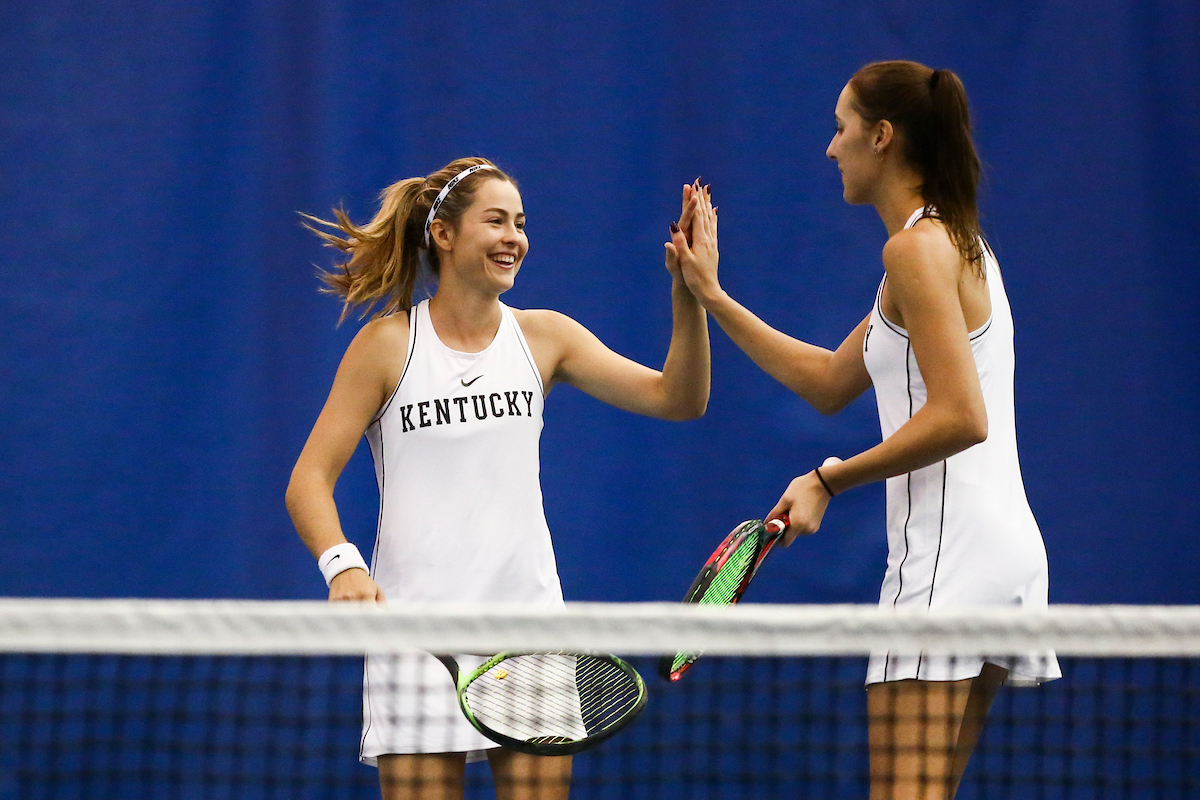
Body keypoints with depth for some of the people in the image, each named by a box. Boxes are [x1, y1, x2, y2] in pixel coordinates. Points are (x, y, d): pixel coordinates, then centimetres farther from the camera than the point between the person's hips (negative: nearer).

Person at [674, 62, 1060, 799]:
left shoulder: (918, 247, -11)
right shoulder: (957, 242, 20)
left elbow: (960, 417, -20)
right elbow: (830, 382, 27)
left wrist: (830, 479, -15)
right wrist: (713, 299, 27)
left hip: (950, 550, -10)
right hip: (1005, 551, 10)